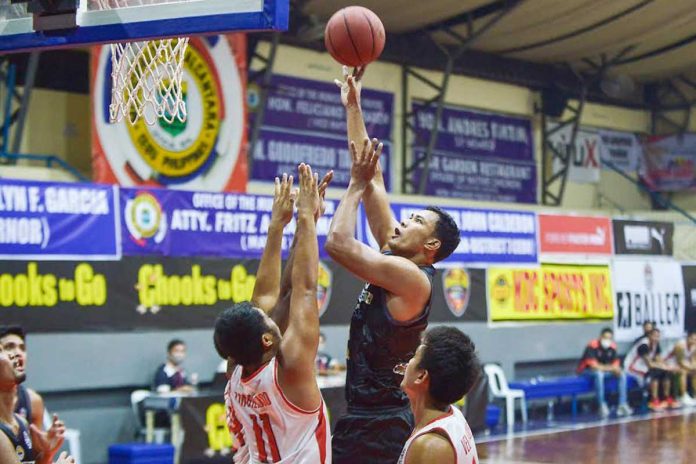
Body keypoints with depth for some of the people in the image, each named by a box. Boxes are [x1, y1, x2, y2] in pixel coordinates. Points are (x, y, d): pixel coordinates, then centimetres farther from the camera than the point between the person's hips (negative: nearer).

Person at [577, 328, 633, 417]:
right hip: (587, 371, -6)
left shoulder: (612, 347, -4)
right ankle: (602, 406, -34)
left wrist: (616, 369, -25)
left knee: (622, 374, -12)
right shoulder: (592, 346, -23)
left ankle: (622, 405, -14)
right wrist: (610, 368, -23)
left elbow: (616, 363, -1)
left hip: (605, 370, 6)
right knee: (599, 374, -38)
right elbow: (593, 366, -26)